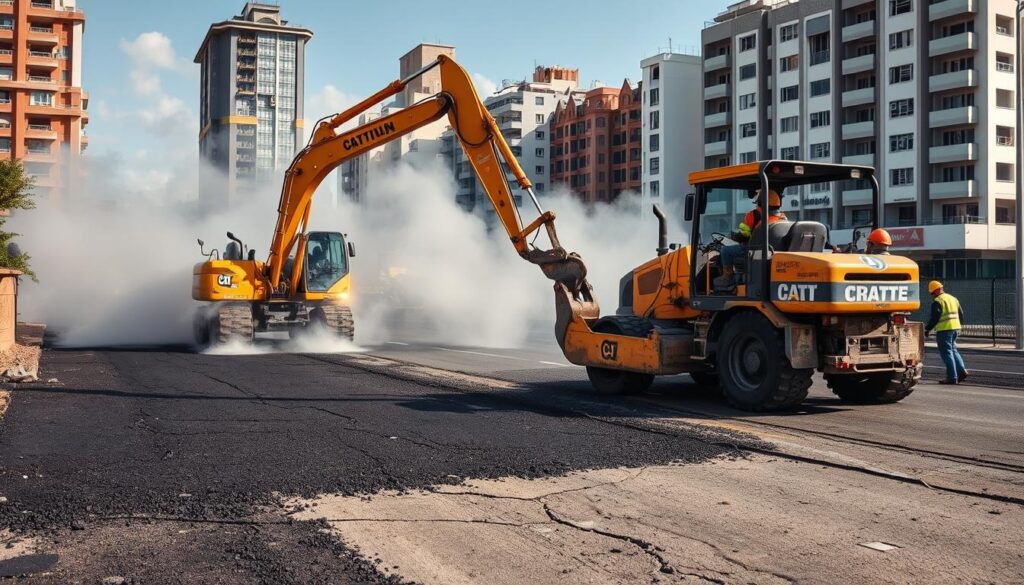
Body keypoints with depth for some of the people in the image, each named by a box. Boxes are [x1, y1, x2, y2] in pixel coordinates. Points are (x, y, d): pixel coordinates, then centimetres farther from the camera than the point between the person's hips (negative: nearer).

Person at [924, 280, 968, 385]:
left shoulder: (937, 301, -10)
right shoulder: (953, 298, 16)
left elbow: (934, 318, -15)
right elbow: (961, 315, 19)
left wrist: (927, 329, -6)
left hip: (944, 330, -8)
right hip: (955, 328, 8)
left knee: (947, 353, -4)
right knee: (953, 350, 19)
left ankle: (952, 377, -5)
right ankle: (962, 370, 6)